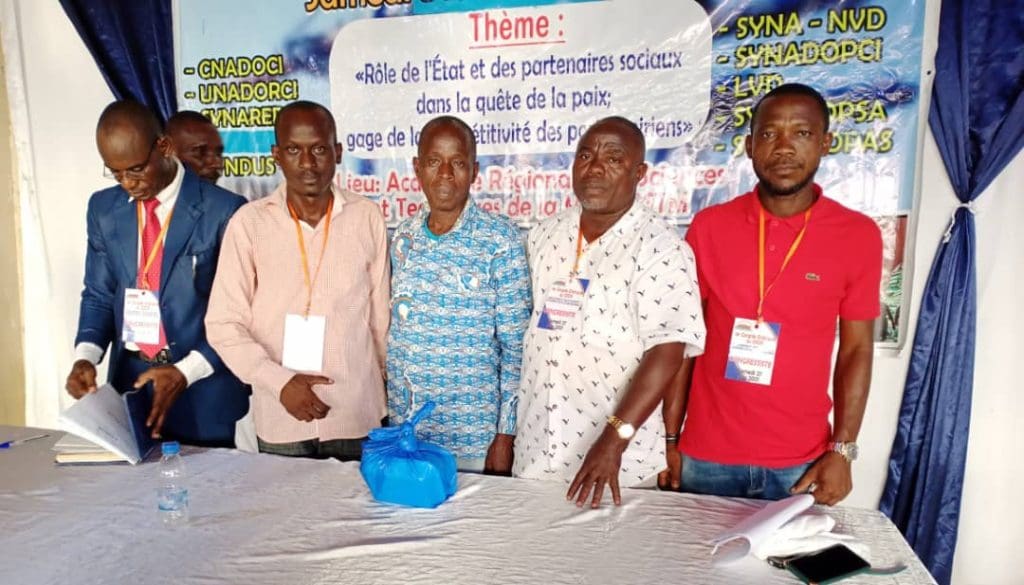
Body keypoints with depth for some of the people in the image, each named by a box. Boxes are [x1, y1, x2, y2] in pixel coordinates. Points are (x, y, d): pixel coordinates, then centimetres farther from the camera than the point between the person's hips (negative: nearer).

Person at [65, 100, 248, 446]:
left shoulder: (224, 211, -12)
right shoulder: (103, 209, 5)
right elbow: (99, 294, 11)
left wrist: (186, 372, -19)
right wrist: (85, 356, -7)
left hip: (204, 393, -4)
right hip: (129, 380, 4)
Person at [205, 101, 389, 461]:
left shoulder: (367, 218, -3)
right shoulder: (249, 222, -6)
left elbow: (380, 314, 4)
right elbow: (223, 324, -4)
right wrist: (279, 382, -14)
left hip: (357, 413, 1)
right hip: (280, 418, 0)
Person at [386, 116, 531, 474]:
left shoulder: (500, 240, -10)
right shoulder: (403, 237, 3)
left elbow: (515, 345, -9)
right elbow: (393, 333, 10)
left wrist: (506, 435, -10)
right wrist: (391, 413, 10)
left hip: (474, 434, -4)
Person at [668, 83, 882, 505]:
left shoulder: (858, 236, -5)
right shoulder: (708, 227, -4)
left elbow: (856, 349, 1)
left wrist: (842, 449, -5)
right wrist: (669, 439, -1)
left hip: (801, 462, 0)